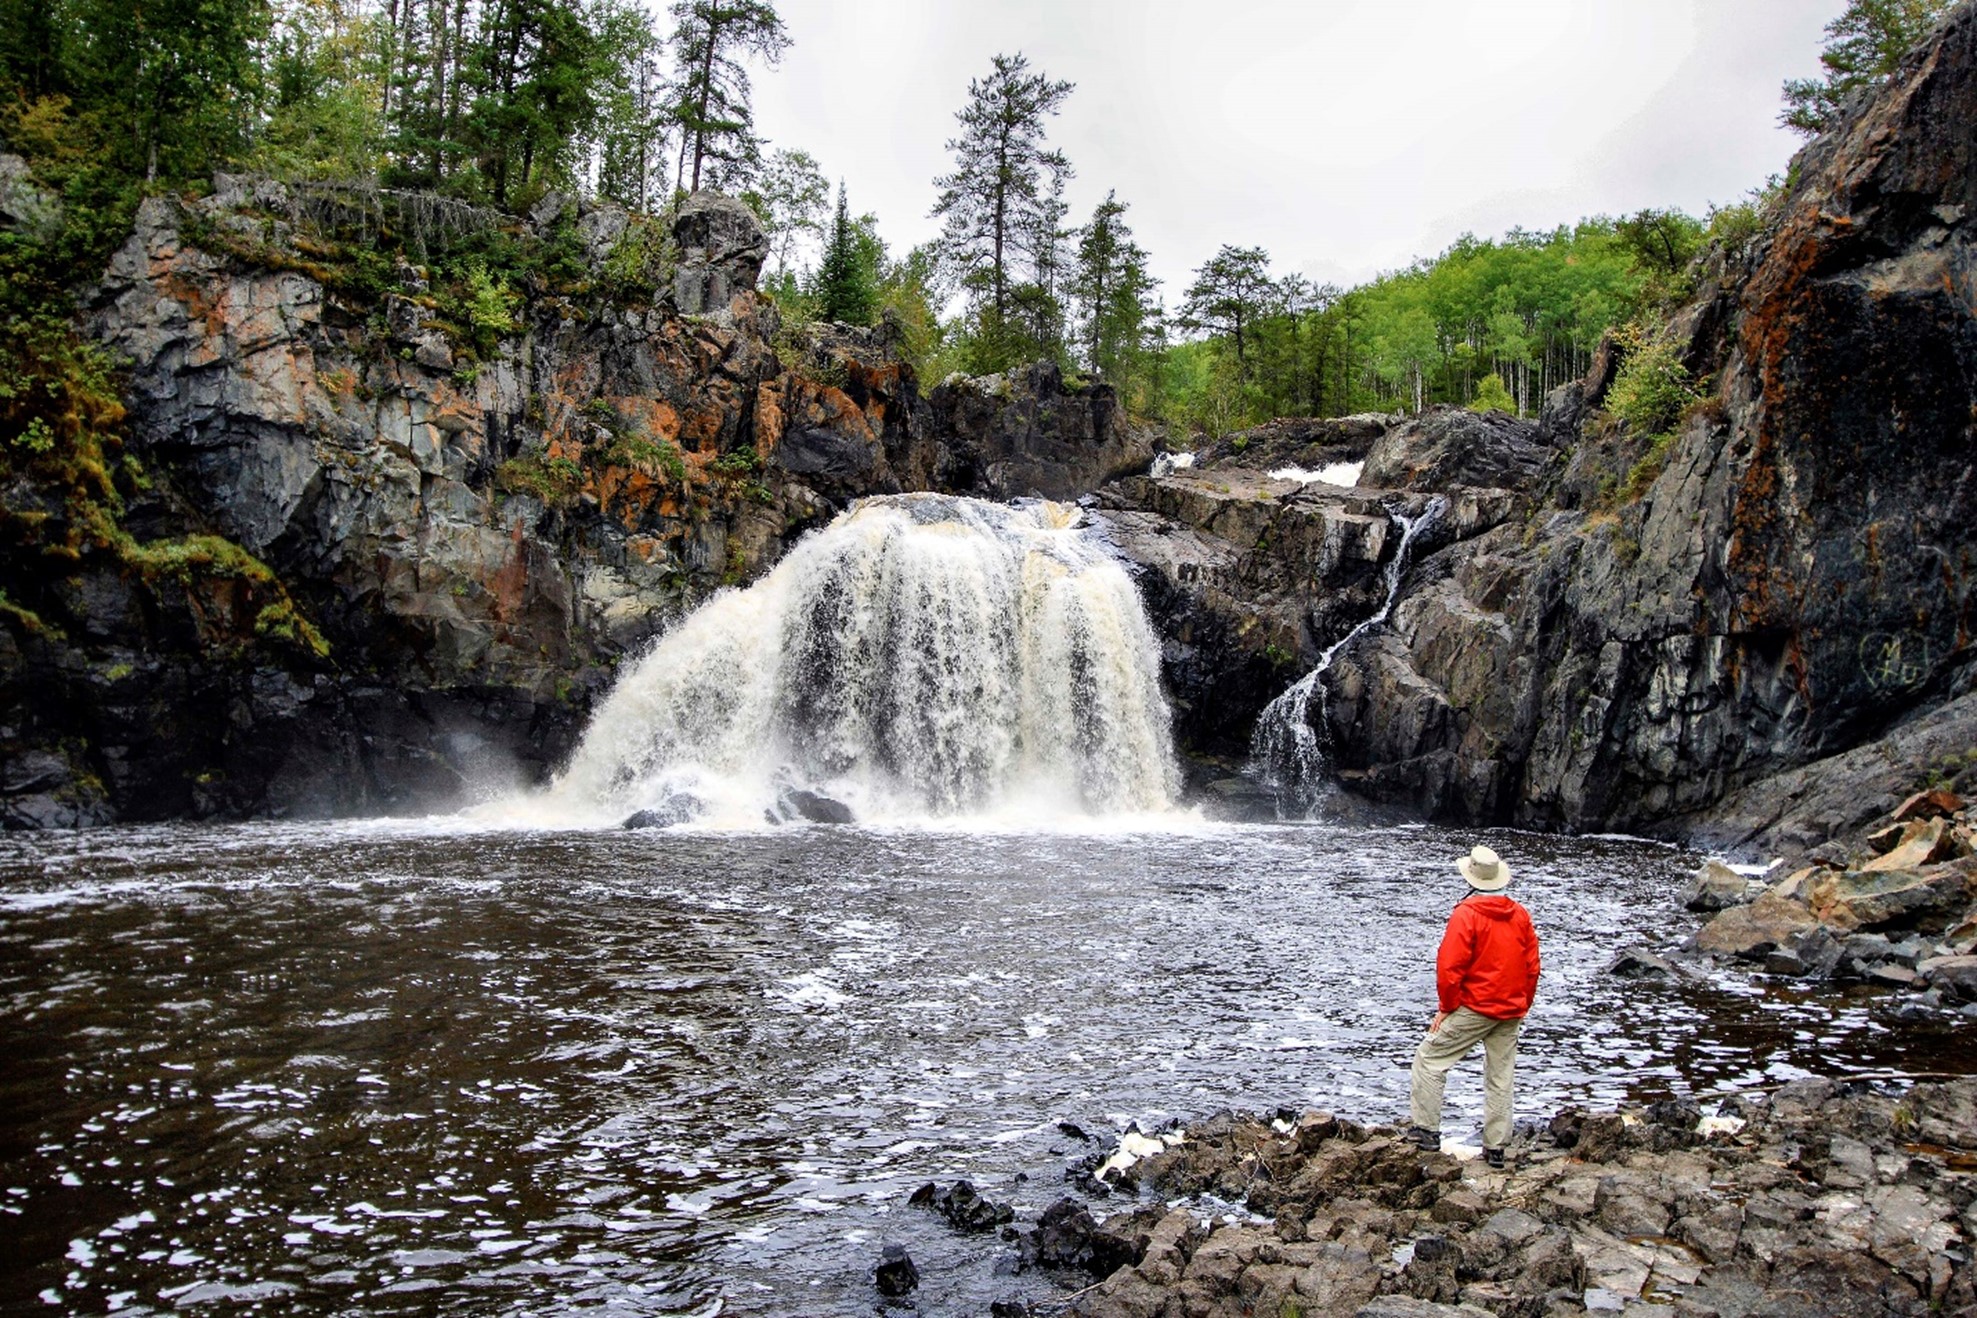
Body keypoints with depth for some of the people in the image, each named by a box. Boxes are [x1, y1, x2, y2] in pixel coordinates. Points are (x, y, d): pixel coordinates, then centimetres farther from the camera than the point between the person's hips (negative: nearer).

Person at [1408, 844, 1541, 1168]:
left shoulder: (1466, 913, -14)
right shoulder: (1521, 915, 5)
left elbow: (1450, 966, -17)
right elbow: (1532, 967, 11)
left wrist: (1446, 1007, -6)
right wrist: (1521, 1006, 19)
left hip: (1474, 1007, -6)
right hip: (1511, 1013, 6)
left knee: (1429, 1060, 3)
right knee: (1500, 1078, 12)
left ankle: (1427, 1130, 1)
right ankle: (1495, 1148, 17)